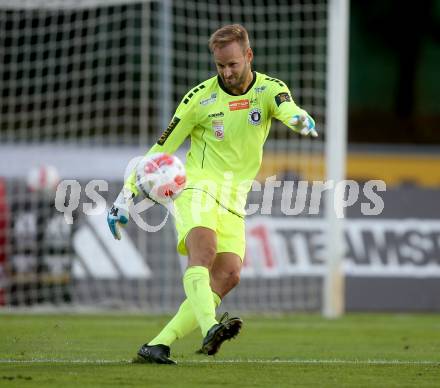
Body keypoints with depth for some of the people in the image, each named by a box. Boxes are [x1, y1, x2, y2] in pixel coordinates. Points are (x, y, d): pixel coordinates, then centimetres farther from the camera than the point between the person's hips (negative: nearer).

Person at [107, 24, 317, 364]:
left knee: (228, 274, -14)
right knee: (204, 251, -30)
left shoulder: (269, 89, 0)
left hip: (233, 201, 3)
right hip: (197, 188, -3)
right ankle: (209, 328, -50)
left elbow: (287, 108, -25)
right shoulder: (200, 97, -4)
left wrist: (300, 119, -51)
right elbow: (162, 149, 3)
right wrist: (127, 195, 0)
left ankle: (159, 345, -14)